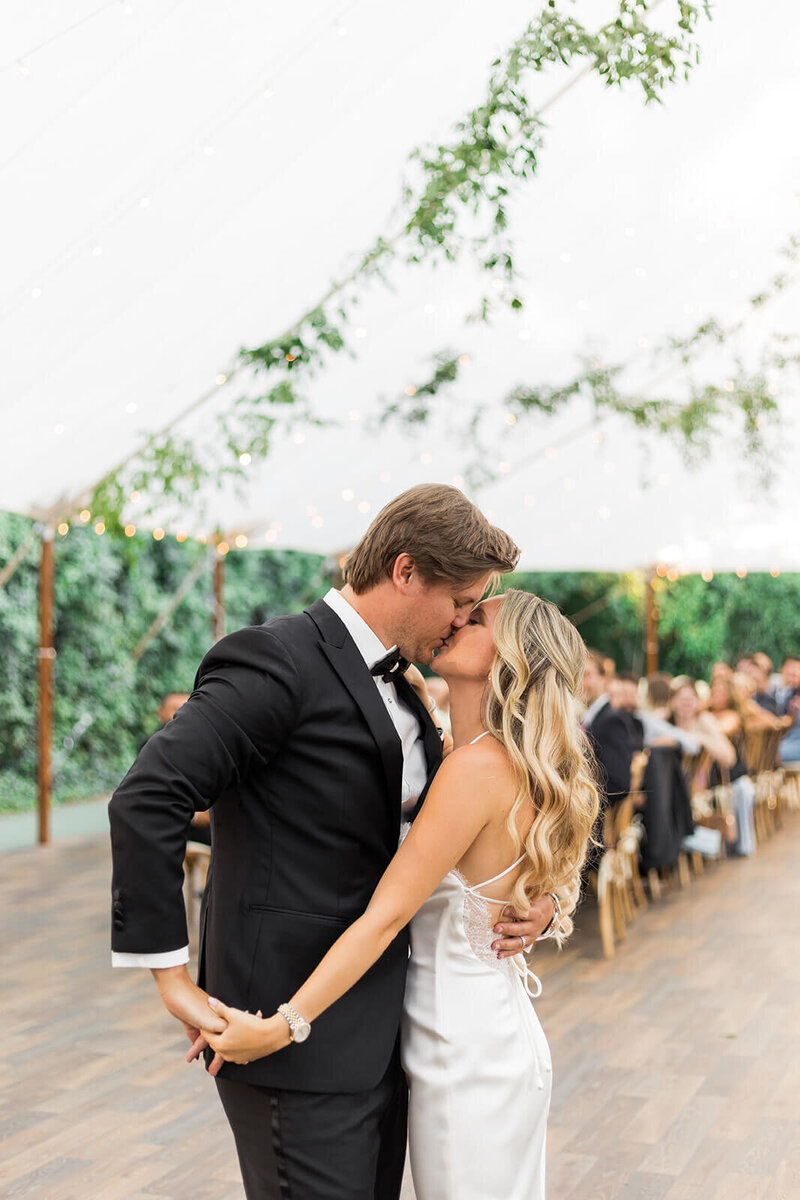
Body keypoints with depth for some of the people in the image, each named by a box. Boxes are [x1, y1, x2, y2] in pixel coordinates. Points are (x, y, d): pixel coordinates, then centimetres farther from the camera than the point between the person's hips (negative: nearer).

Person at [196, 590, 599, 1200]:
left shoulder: (479, 766, -22)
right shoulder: (509, 764, 6)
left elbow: (385, 916, -23)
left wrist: (281, 1025, -20)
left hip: (468, 1053, -9)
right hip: (495, 1031, 9)